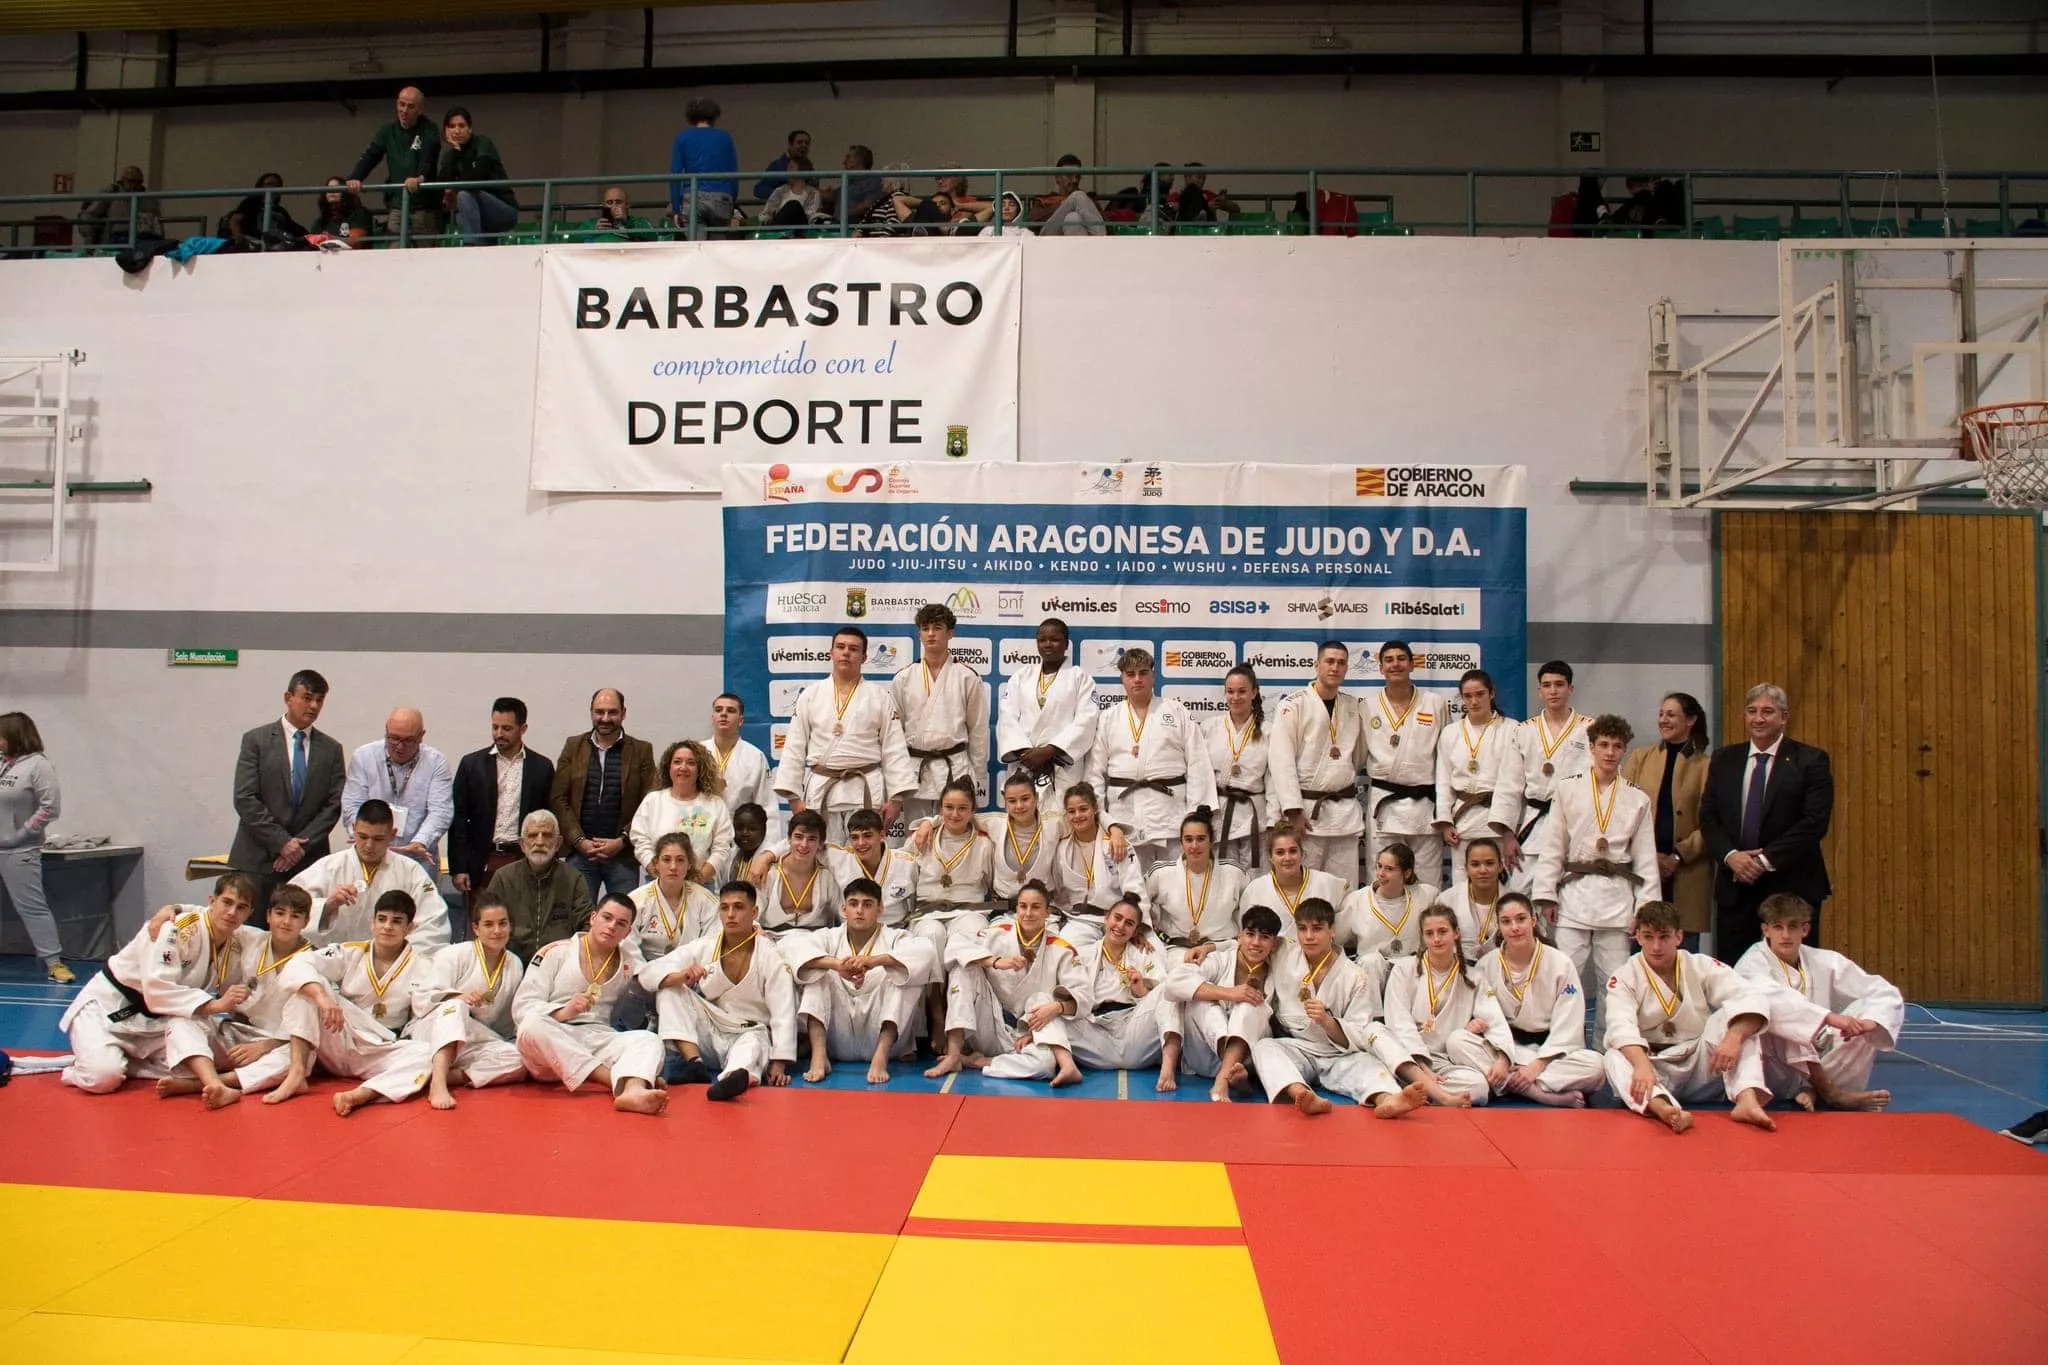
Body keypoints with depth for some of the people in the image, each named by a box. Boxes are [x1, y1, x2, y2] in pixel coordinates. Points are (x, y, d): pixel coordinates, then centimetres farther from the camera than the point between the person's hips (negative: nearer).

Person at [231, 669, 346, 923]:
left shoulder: (331, 748, 10)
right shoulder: (256, 740, 3)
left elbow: (334, 805, 5)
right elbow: (245, 799, -4)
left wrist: (301, 845, -6)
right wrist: (281, 842, -10)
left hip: (309, 860, 2)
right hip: (259, 858, -1)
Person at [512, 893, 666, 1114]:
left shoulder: (630, 963, 16)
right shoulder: (555, 952, 3)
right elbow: (522, 1007, -4)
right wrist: (563, 1012, -19)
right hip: (550, 1044, -2)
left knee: (649, 1040, -27)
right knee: (533, 1025, -37)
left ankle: (632, 1090, -64)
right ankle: (622, 1081, -37)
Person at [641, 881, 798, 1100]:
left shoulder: (770, 957, -9)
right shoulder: (704, 948, -1)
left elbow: (784, 1013, -14)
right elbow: (649, 973, -7)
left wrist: (779, 1064, -26)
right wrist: (681, 975, -30)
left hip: (749, 1036, -4)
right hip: (708, 1036, 4)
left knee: (754, 1042, -39)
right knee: (669, 988, -15)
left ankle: (739, 1075, -74)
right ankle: (694, 1063, -28)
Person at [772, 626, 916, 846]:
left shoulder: (881, 696, 3)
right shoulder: (810, 695, 6)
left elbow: (894, 749, 1)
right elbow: (794, 747, 6)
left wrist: (896, 798, -5)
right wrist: (794, 796, 0)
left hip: (865, 789, -1)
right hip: (820, 789, 1)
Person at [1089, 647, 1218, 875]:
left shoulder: (1178, 713, 7)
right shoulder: (1108, 718, 11)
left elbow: (1197, 763, 2)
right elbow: (1095, 770, 10)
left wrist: (1199, 811, -5)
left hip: (1170, 811, -1)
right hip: (1125, 814, 1)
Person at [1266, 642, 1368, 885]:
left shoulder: (1354, 706, 11)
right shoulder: (1294, 704, -5)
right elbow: (1282, 760, -11)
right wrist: (1293, 810, -16)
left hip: (1346, 810, 5)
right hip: (1307, 810, -5)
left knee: (1345, 889, 5)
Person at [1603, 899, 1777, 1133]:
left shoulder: (1701, 967, -1)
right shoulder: (1624, 977, -6)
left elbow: (1754, 997, -15)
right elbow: (1621, 1027, -25)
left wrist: (1734, 1037, -34)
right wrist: (1642, 1065, -45)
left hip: (1701, 1067, 2)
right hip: (1655, 1071, -2)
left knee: (1731, 1017, -20)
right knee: (1615, 1059, -33)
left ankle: (1747, 1100, -38)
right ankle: (1664, 1110, -61)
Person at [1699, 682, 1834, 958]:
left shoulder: (1811, 760, -1)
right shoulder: (1724, 759, 11)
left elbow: (1815, 822, -10)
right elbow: (1708, 816, 7)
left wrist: (1766, 860, -15)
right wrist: (1730, 855, -10)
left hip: (1791, 887, -3)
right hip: (1734, 888, 3)